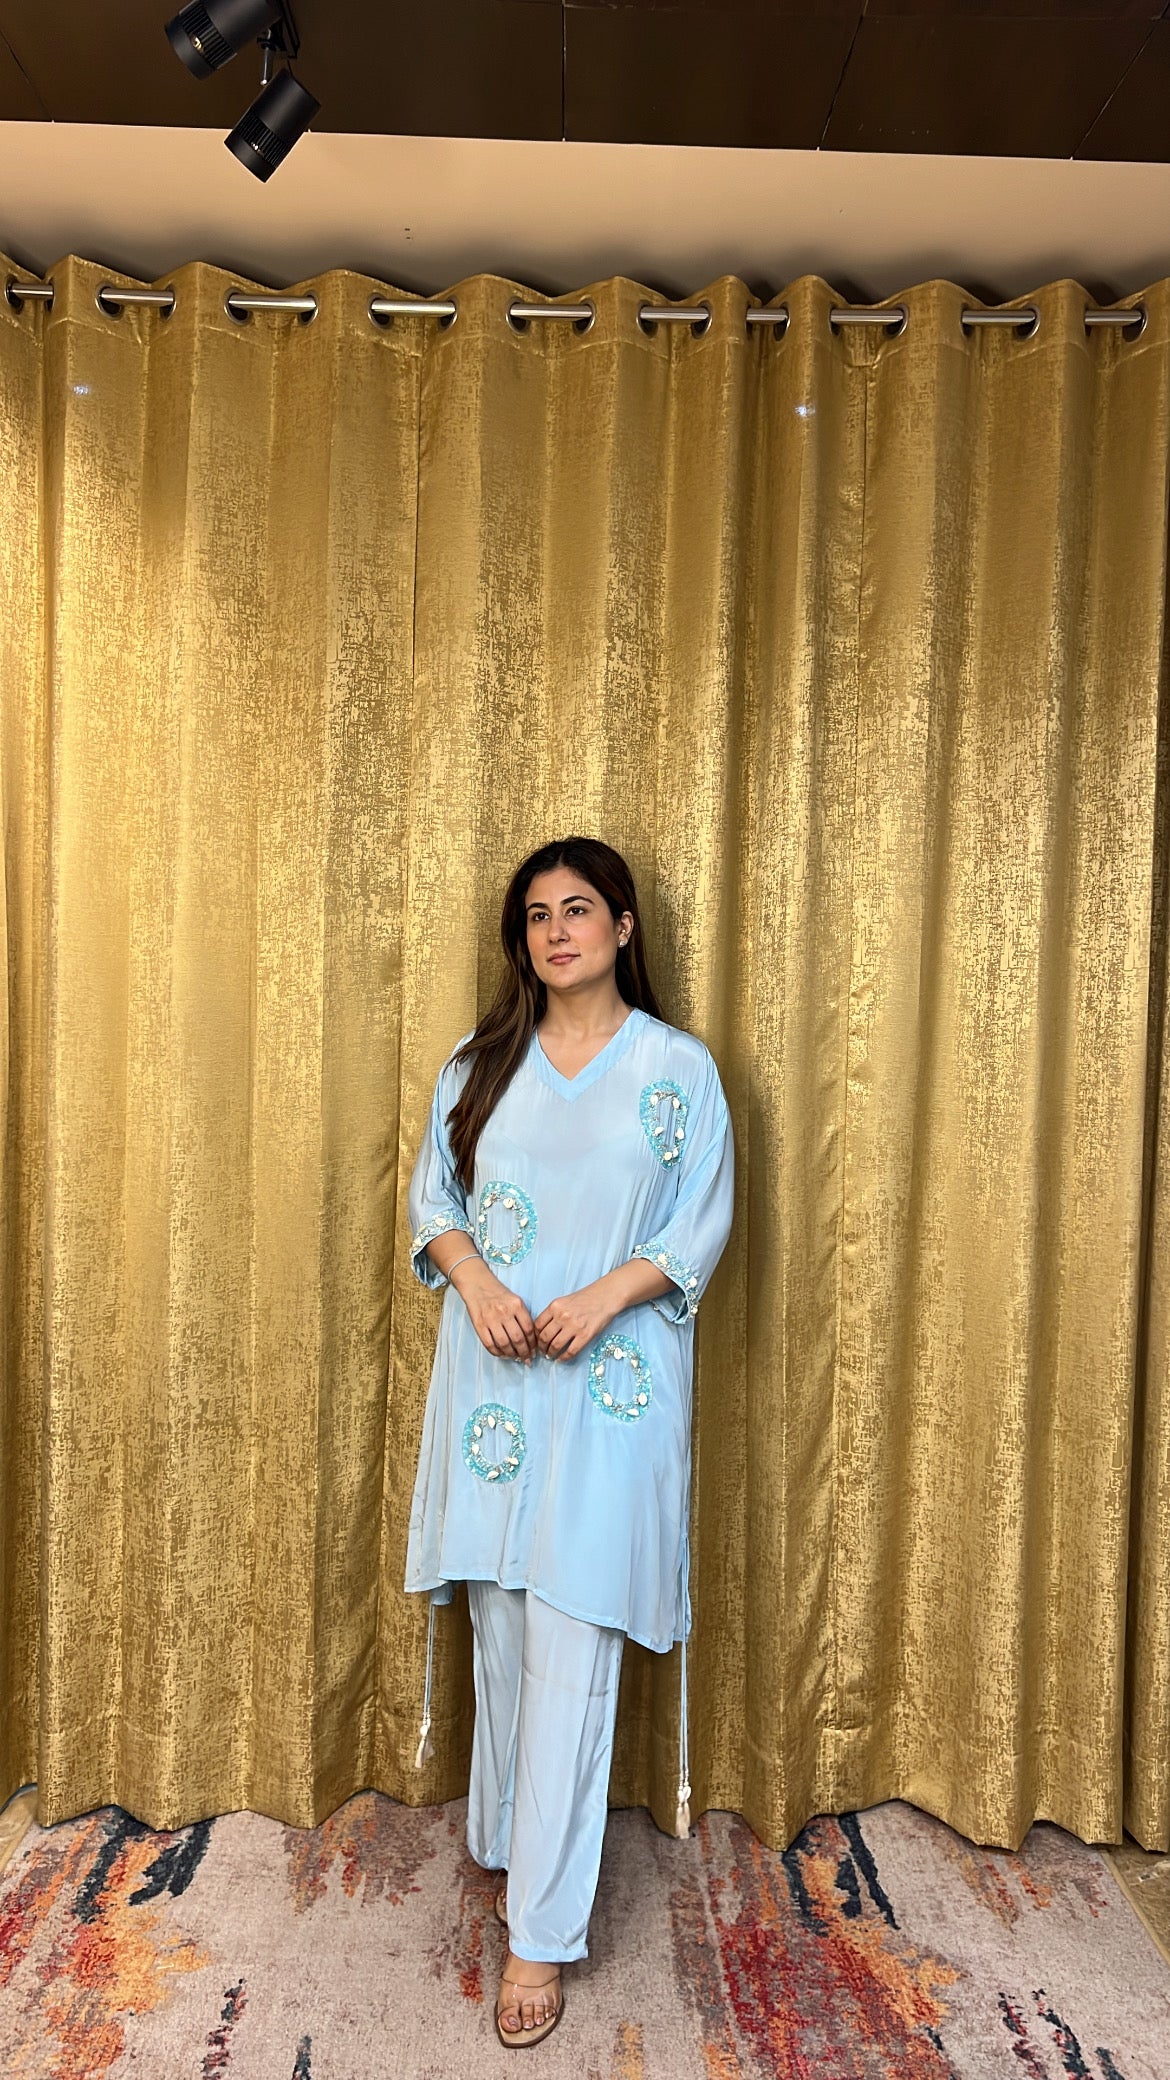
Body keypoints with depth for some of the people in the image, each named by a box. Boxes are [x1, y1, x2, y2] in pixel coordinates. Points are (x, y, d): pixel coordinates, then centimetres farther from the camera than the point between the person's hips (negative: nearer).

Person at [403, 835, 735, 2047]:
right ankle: (509, 1842, 39)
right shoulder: (482, 1061, 7)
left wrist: (604, 1298, -16)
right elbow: (433, 1193, 8)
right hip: (493, 1377, 3)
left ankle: (541, 1932, 14)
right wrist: (475, 1281, -11)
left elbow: (702, 1222, -3)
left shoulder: (678, 1067, -2)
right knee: (500, 1626, 16)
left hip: (611, 1387, -3)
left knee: (572, 1652, 0)